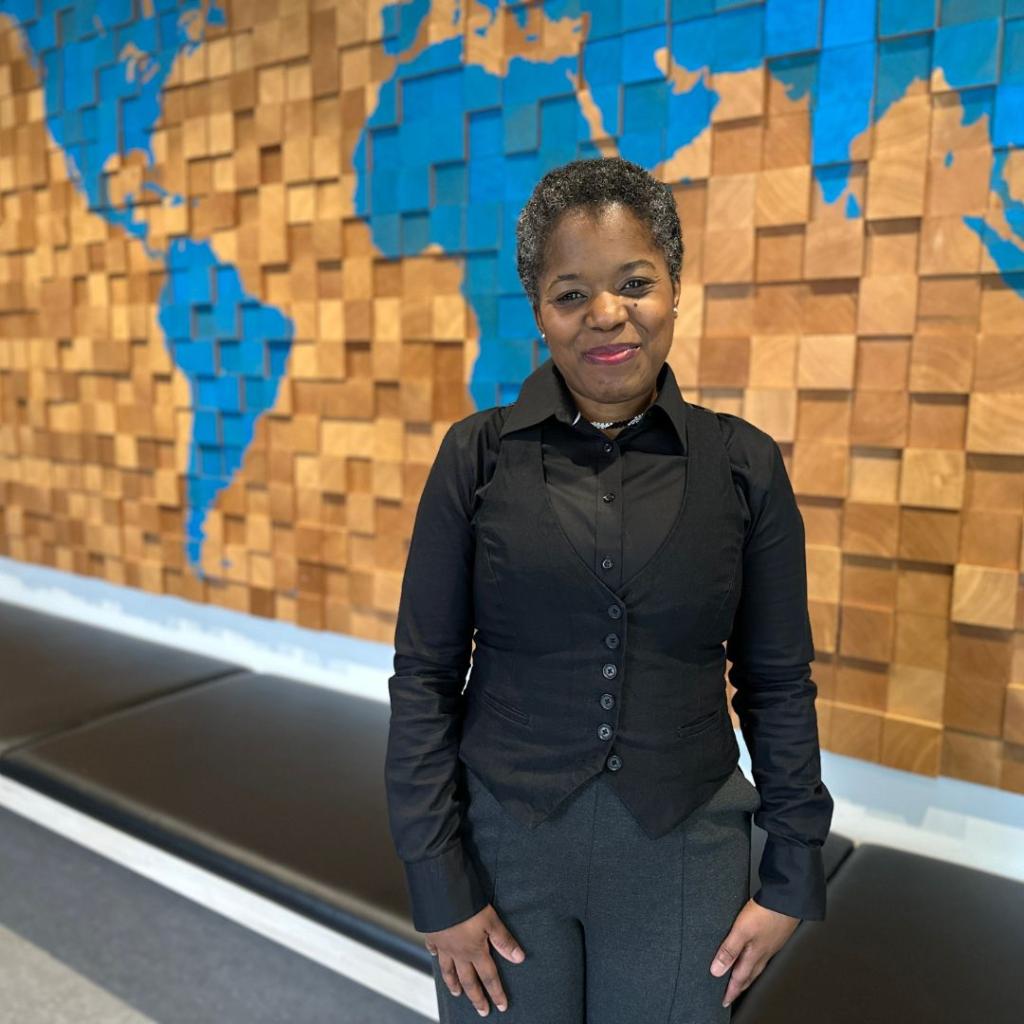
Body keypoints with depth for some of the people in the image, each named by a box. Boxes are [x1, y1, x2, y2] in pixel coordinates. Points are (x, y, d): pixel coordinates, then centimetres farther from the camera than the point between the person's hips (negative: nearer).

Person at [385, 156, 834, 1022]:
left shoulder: (744, 464, -6)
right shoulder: (478, 455, -8)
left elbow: (778, 684, 0)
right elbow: (425, 677, -6)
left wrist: (793, 874, 2)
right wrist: (438, 879, -6)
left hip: (682, 850, 1)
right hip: (504, 837, 0)